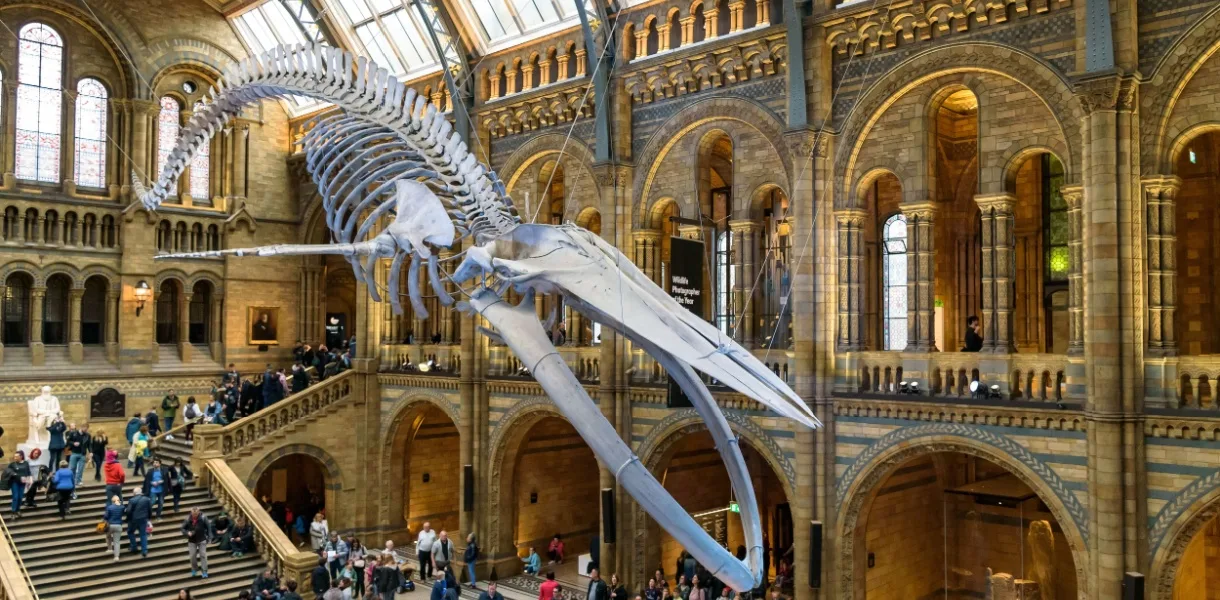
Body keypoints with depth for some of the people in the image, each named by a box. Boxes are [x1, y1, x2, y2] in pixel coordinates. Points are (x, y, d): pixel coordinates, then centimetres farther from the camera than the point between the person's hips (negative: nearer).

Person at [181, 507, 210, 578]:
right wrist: (187, 533, -20)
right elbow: (183, 529, -1)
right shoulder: (188, 519, -11)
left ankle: (204, 572, 3)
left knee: (203, 555, -2)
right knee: (192, 556, 9)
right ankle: (194, 570, 32)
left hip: (202, 540, -2)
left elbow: (208, 528, -5)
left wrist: (208, 537, -8)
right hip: (192, 541, 2)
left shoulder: (203, 518, -14)